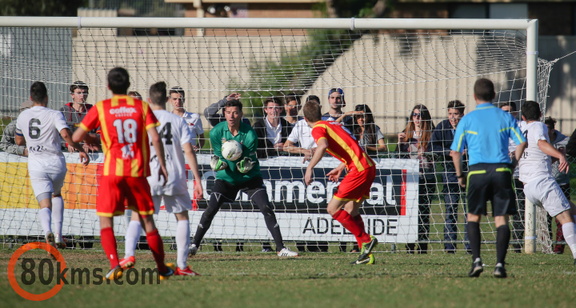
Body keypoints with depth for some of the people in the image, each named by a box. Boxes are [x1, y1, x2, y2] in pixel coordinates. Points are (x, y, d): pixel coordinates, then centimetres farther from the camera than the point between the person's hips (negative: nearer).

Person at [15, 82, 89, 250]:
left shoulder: (23, 116, 6)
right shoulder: (54, 115, -6)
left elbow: (19, 141, 21)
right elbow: (66, 134, -21)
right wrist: (81, 150, -10)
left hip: (36, 165, 0)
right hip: (56, 163, 0)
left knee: (45, 204, -7)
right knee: (56, 194, 27)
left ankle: (47, 231, -39)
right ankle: (58, 234, 16)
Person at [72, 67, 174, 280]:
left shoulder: (100, 108, 1)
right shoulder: (141, 107, 4)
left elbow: (76, 137, 2)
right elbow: (155, 138, -5)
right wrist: (162, 165, 4)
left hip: (112, 171, -2)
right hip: (137, 172, 2)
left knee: (106, 221, 2)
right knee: (147, 220, 12)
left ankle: (114, 264, -19)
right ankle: (162, 268, 18)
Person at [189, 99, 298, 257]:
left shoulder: (249, 134, -19)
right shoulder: (216, 132, -12)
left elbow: (248, 161, -18)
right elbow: (219, 156, -8)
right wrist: (219, 163, -29)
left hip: (250, 177, -1)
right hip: (226, 178, 1)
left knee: (267, 208, -13)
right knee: (210, 210, -8)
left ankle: (280, 248, -8)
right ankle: (194, 245, 6)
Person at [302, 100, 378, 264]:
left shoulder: (318, 129, -5)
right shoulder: (333, 125, 22)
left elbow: (323, 146, -27)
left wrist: (309, 168, -24)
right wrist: (341, 167, 30)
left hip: (359, 170, -9)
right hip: (368, 166, 9)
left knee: (332, 209, -5)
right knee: (351, 210, 15)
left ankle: (366, 240, -6)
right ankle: (366, 254, 10)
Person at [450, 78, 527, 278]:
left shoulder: (467, 120, 2)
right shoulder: (505, 117, 6)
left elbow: (455, 152, 2)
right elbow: (522, 142, 5)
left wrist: (460, 175, 14)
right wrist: (512, 165, 16)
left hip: (478, 171, -1)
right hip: (501, 171, 1)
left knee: (473, 218, 13)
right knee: (501, 219, 4)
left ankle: (476, 260, -2)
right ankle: (500, 264, -7)